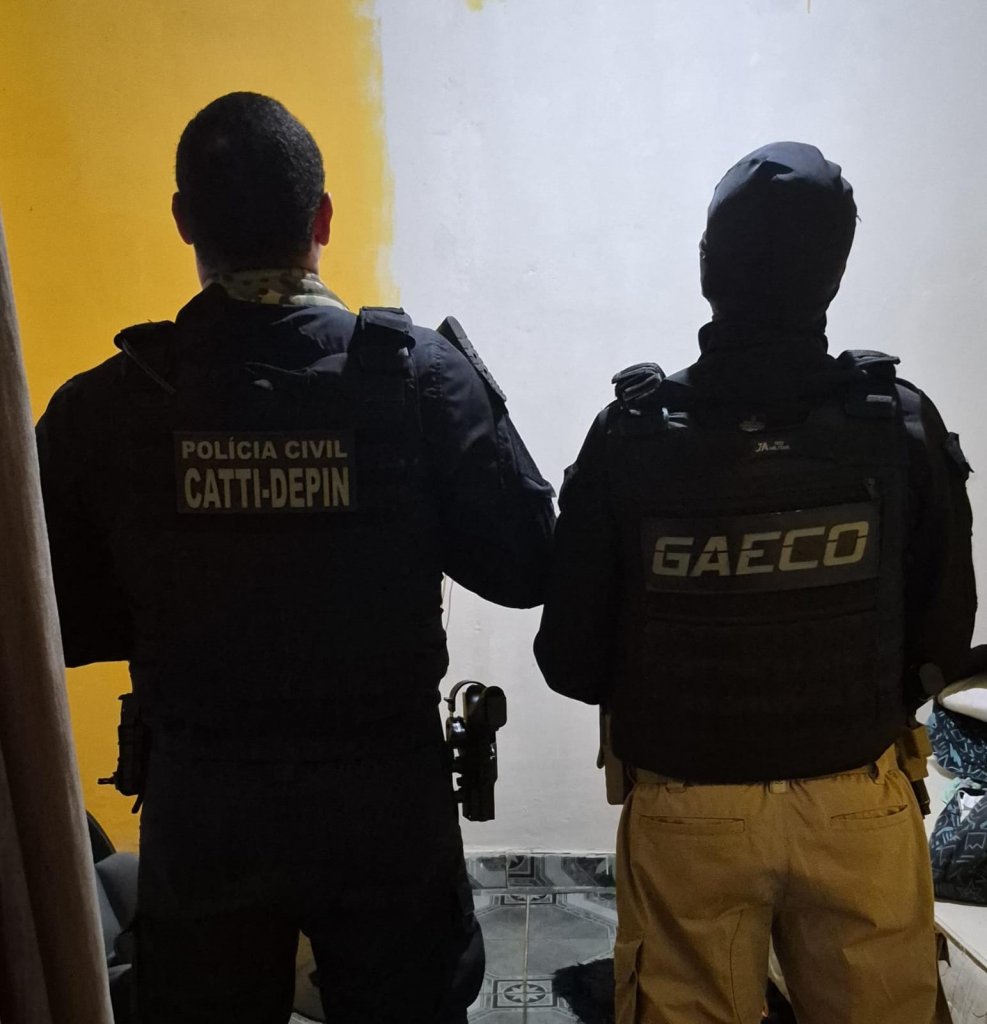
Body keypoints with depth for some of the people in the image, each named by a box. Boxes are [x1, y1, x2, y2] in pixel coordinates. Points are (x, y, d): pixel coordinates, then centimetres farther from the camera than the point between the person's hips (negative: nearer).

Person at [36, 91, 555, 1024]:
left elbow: (56, 622, -7)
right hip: (386, 795, 0)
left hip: (199, 801, 1)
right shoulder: (421, 375, -17)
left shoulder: (103, 406, -13)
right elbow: (524, 569, -12)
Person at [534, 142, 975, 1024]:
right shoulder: (902, 424, -12)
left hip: (687, 811, -1)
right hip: (858, 806, 2)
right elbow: (943, 634, -1)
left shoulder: (631, 437, -16)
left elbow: (572, 659, -9)